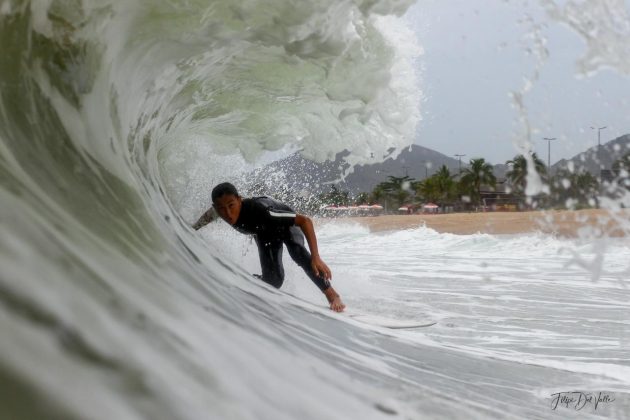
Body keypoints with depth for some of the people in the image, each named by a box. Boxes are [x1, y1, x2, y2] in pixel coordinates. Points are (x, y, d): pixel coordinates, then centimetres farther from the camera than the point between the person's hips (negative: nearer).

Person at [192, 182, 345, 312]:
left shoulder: (257, 209, -45)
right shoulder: (219, 209, -31)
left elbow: (305, 221, -45)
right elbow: (209, 214, -2)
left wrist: (315, 258, -51)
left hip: (285, 222, -4)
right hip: (265, 233, 4)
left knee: (297, 251, -35)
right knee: (273, 279, -14)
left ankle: (331, 294, -23)